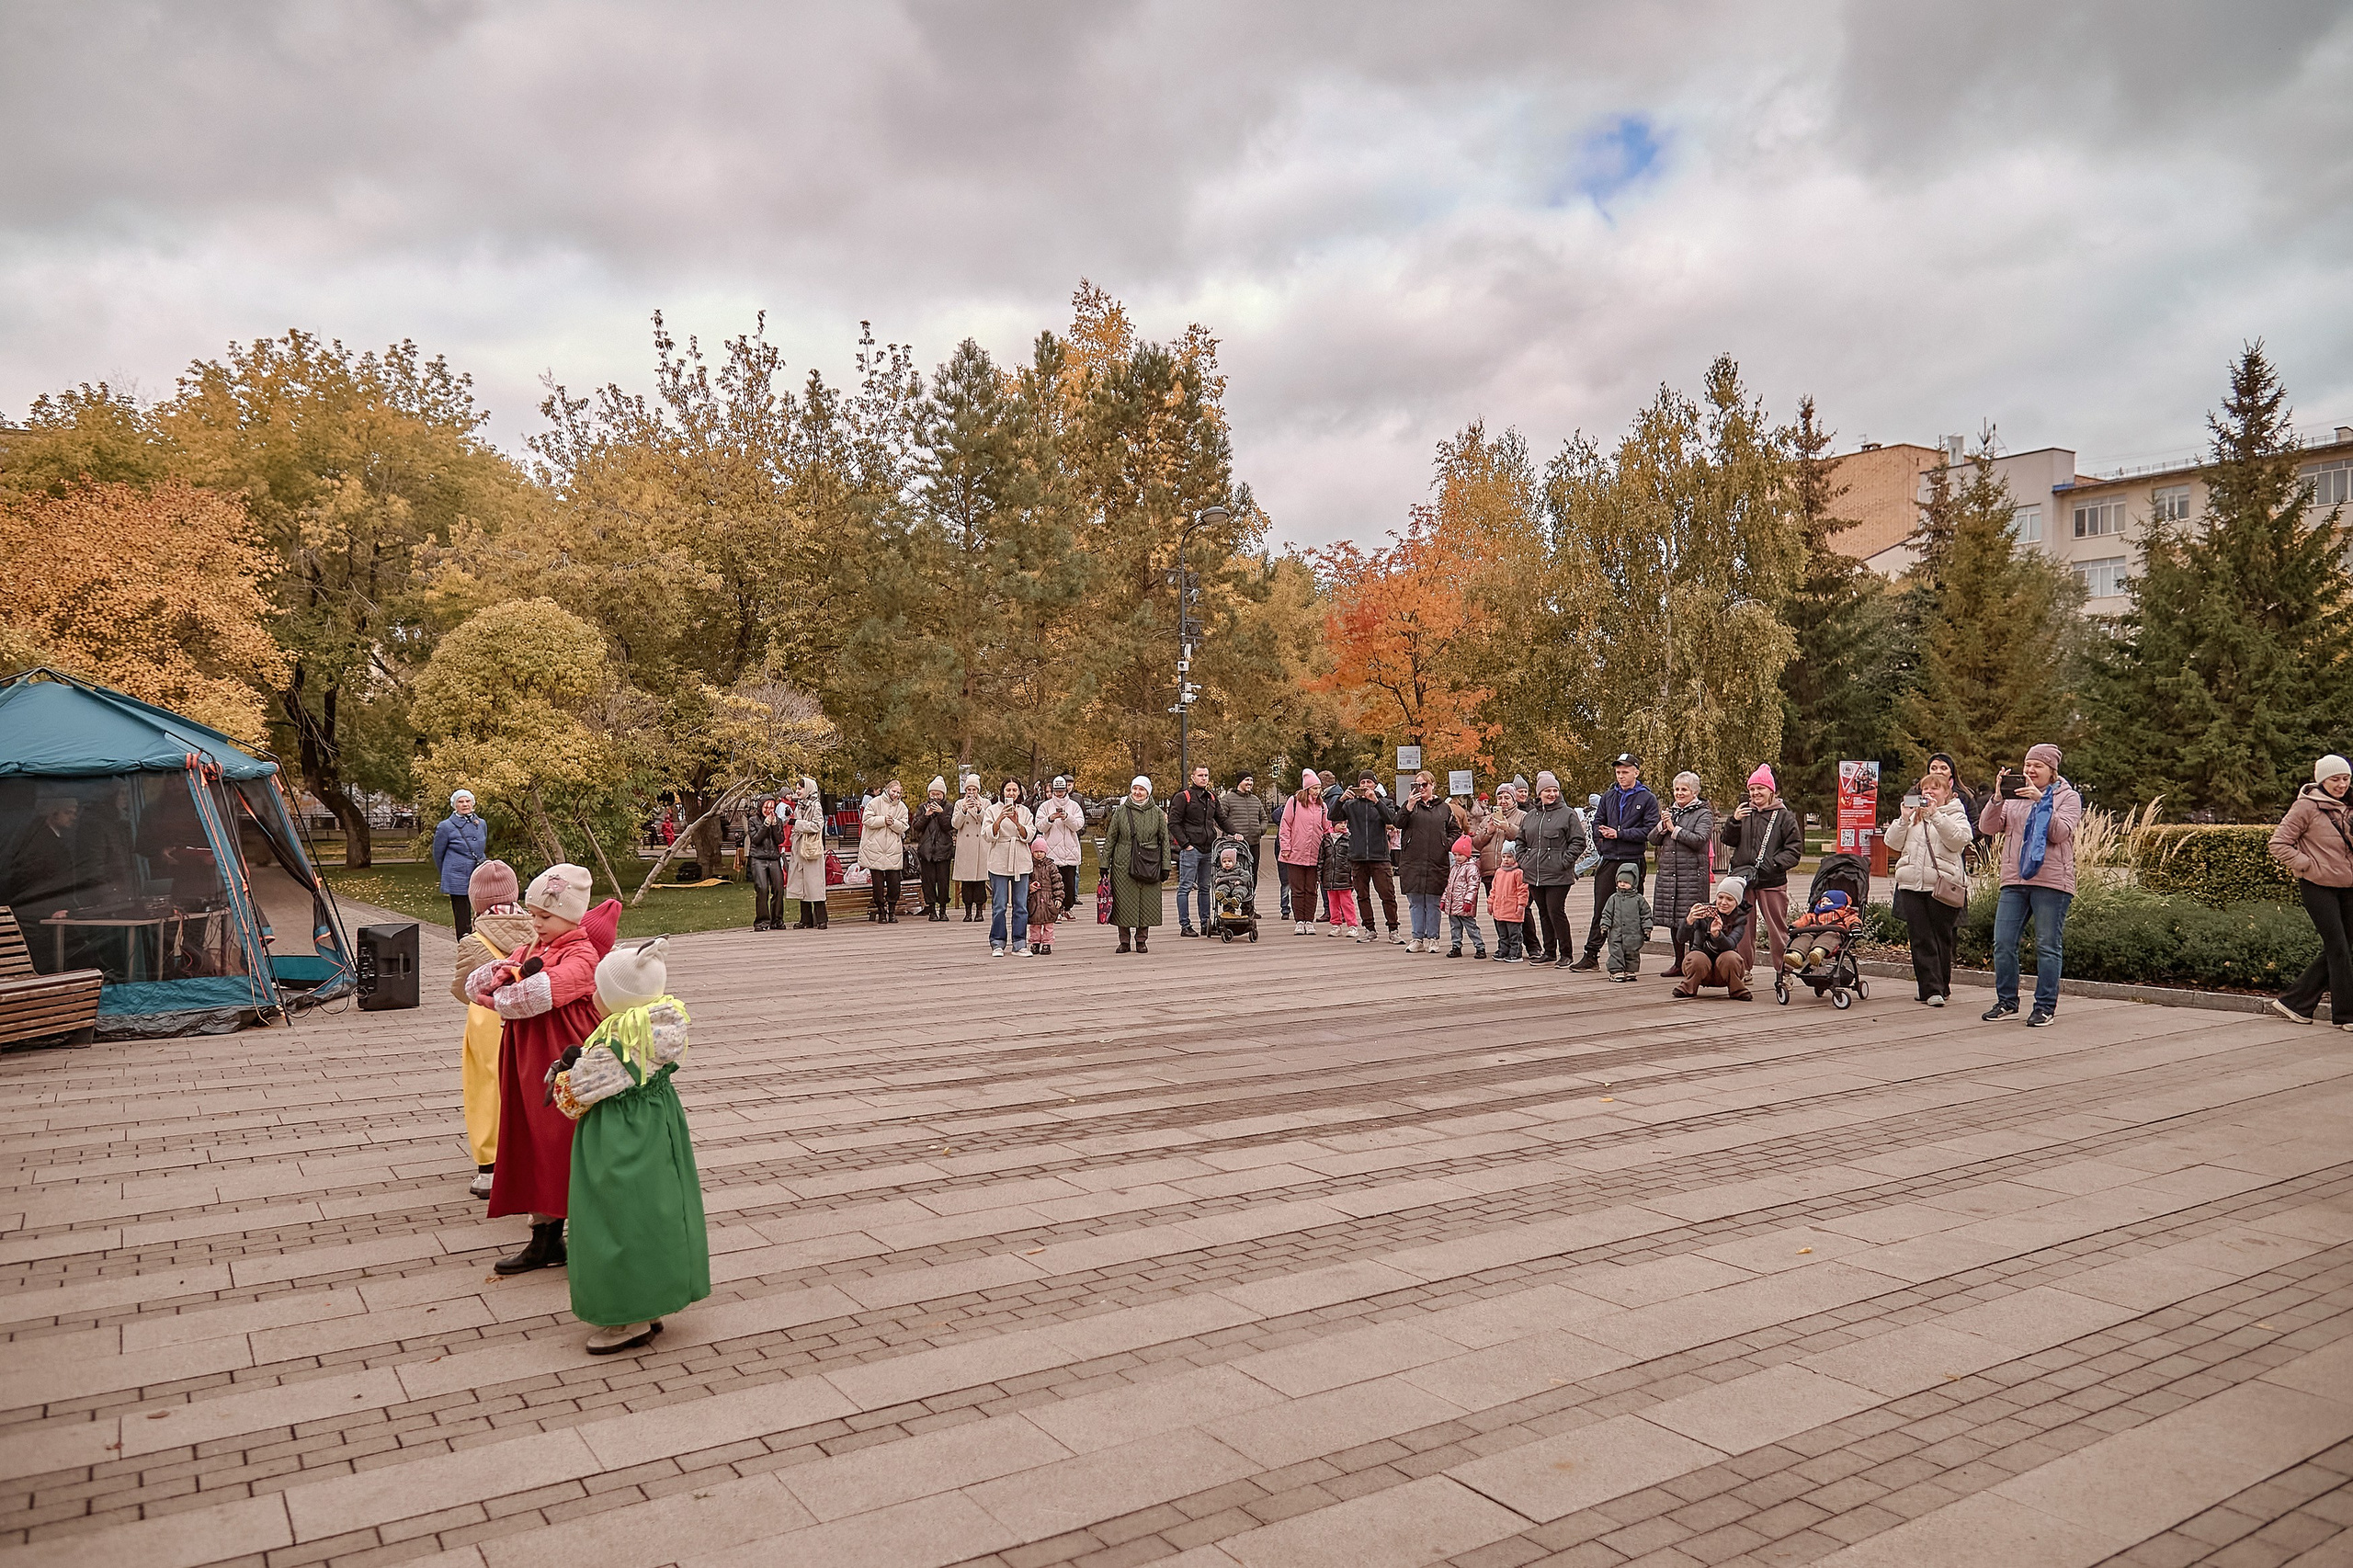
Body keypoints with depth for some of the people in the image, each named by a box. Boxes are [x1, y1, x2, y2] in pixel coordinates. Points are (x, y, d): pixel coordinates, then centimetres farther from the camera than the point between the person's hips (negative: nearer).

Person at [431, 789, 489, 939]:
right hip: (458, 882, -4)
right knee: (463, 923, -1)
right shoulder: (446, 827, -5)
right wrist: (447, 875, 16)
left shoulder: (481, 824, 9)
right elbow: (438, 854, 7)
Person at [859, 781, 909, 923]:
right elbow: (867, 820, -6)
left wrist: (893, 822, -13)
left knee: (894, 882, -2)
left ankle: (892, 911, 10)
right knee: (878, 882, 0)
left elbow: (903, 827, 4)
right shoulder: (875, 802, 2)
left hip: (894, 850, 2)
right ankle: (881, 911, 10)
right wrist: (883, 820, -13)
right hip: (875, 848, -2)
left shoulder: (902, 807, 11)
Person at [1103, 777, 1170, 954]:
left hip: (1149, 866, 0)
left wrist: (1165, 866, 3)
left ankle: (1141, 940, 15)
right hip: (1123, 865, 0)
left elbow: (1165, 840, 8)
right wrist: (1104, 864, 4)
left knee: (1146, 903, 2)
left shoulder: (1157, 813, 6)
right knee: (1124, 903, 1)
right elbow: (1110, 839, 8)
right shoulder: (1121, 811, 5)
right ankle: (1124, 941, 12)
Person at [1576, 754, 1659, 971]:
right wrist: (1603, 834, -3)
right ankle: (1591, 955, 9)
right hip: (1609, 861, 4)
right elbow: (1597, 823, 17)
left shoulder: (1648, 798, -2)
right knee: (1600, 910, 5)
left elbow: (1650, 830, -11)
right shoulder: (1609, 797, 12)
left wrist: (1619, 834, -14)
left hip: (1633, 861, -4)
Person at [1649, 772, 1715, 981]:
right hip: (1668, 871, 6)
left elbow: (1699, 839, -15)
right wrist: (1662, 826, -6)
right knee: (1673, 919, 10)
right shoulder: (1669, 811, 18)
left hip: (1692, 872, -6)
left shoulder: (1703, 813, -1)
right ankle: (1679, 963, 18)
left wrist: (1674, 829, -10)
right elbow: (1653, 839, 13)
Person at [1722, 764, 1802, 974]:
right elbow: (1727, 840, 8)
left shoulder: (1784, 816, 0)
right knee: (1742, 927, 7)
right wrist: (1734, 821, -10)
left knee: (1777, 928, 1)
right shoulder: (1744, 812, 9)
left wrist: (1773, 864, -15)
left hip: (1772, 882, -3)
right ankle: (1743, 968, 16)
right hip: (1742, 878, 3)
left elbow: (1795, 849, -2)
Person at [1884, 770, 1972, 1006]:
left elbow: (1960, 839, -13)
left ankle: (1942, 986, 16)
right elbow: (1893, 844, 9)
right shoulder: (1912, 813, 17)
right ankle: (1931, 989, -2)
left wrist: (1936, 815, -18)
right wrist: (1904, 819, -5)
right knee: (1921, 939, -2)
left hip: (1942, 884, -3)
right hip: (1911, 883, 3)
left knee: (1942, 937, 4)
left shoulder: (1956, 814, 7)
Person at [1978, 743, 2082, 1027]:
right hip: (2014, 881, 4)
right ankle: (2007, 1002, 12)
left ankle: (2045, 1007, 7)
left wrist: (2040, 801, -17)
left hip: (2051, 882, -4)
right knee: (2003, 943, 1)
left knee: (2047, 947, -1)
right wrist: (1998, 797, -10)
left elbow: (2060, 833, -11)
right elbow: (1986, 827, 4)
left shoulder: (2068, 797, 5)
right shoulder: (2013, 796, 15)